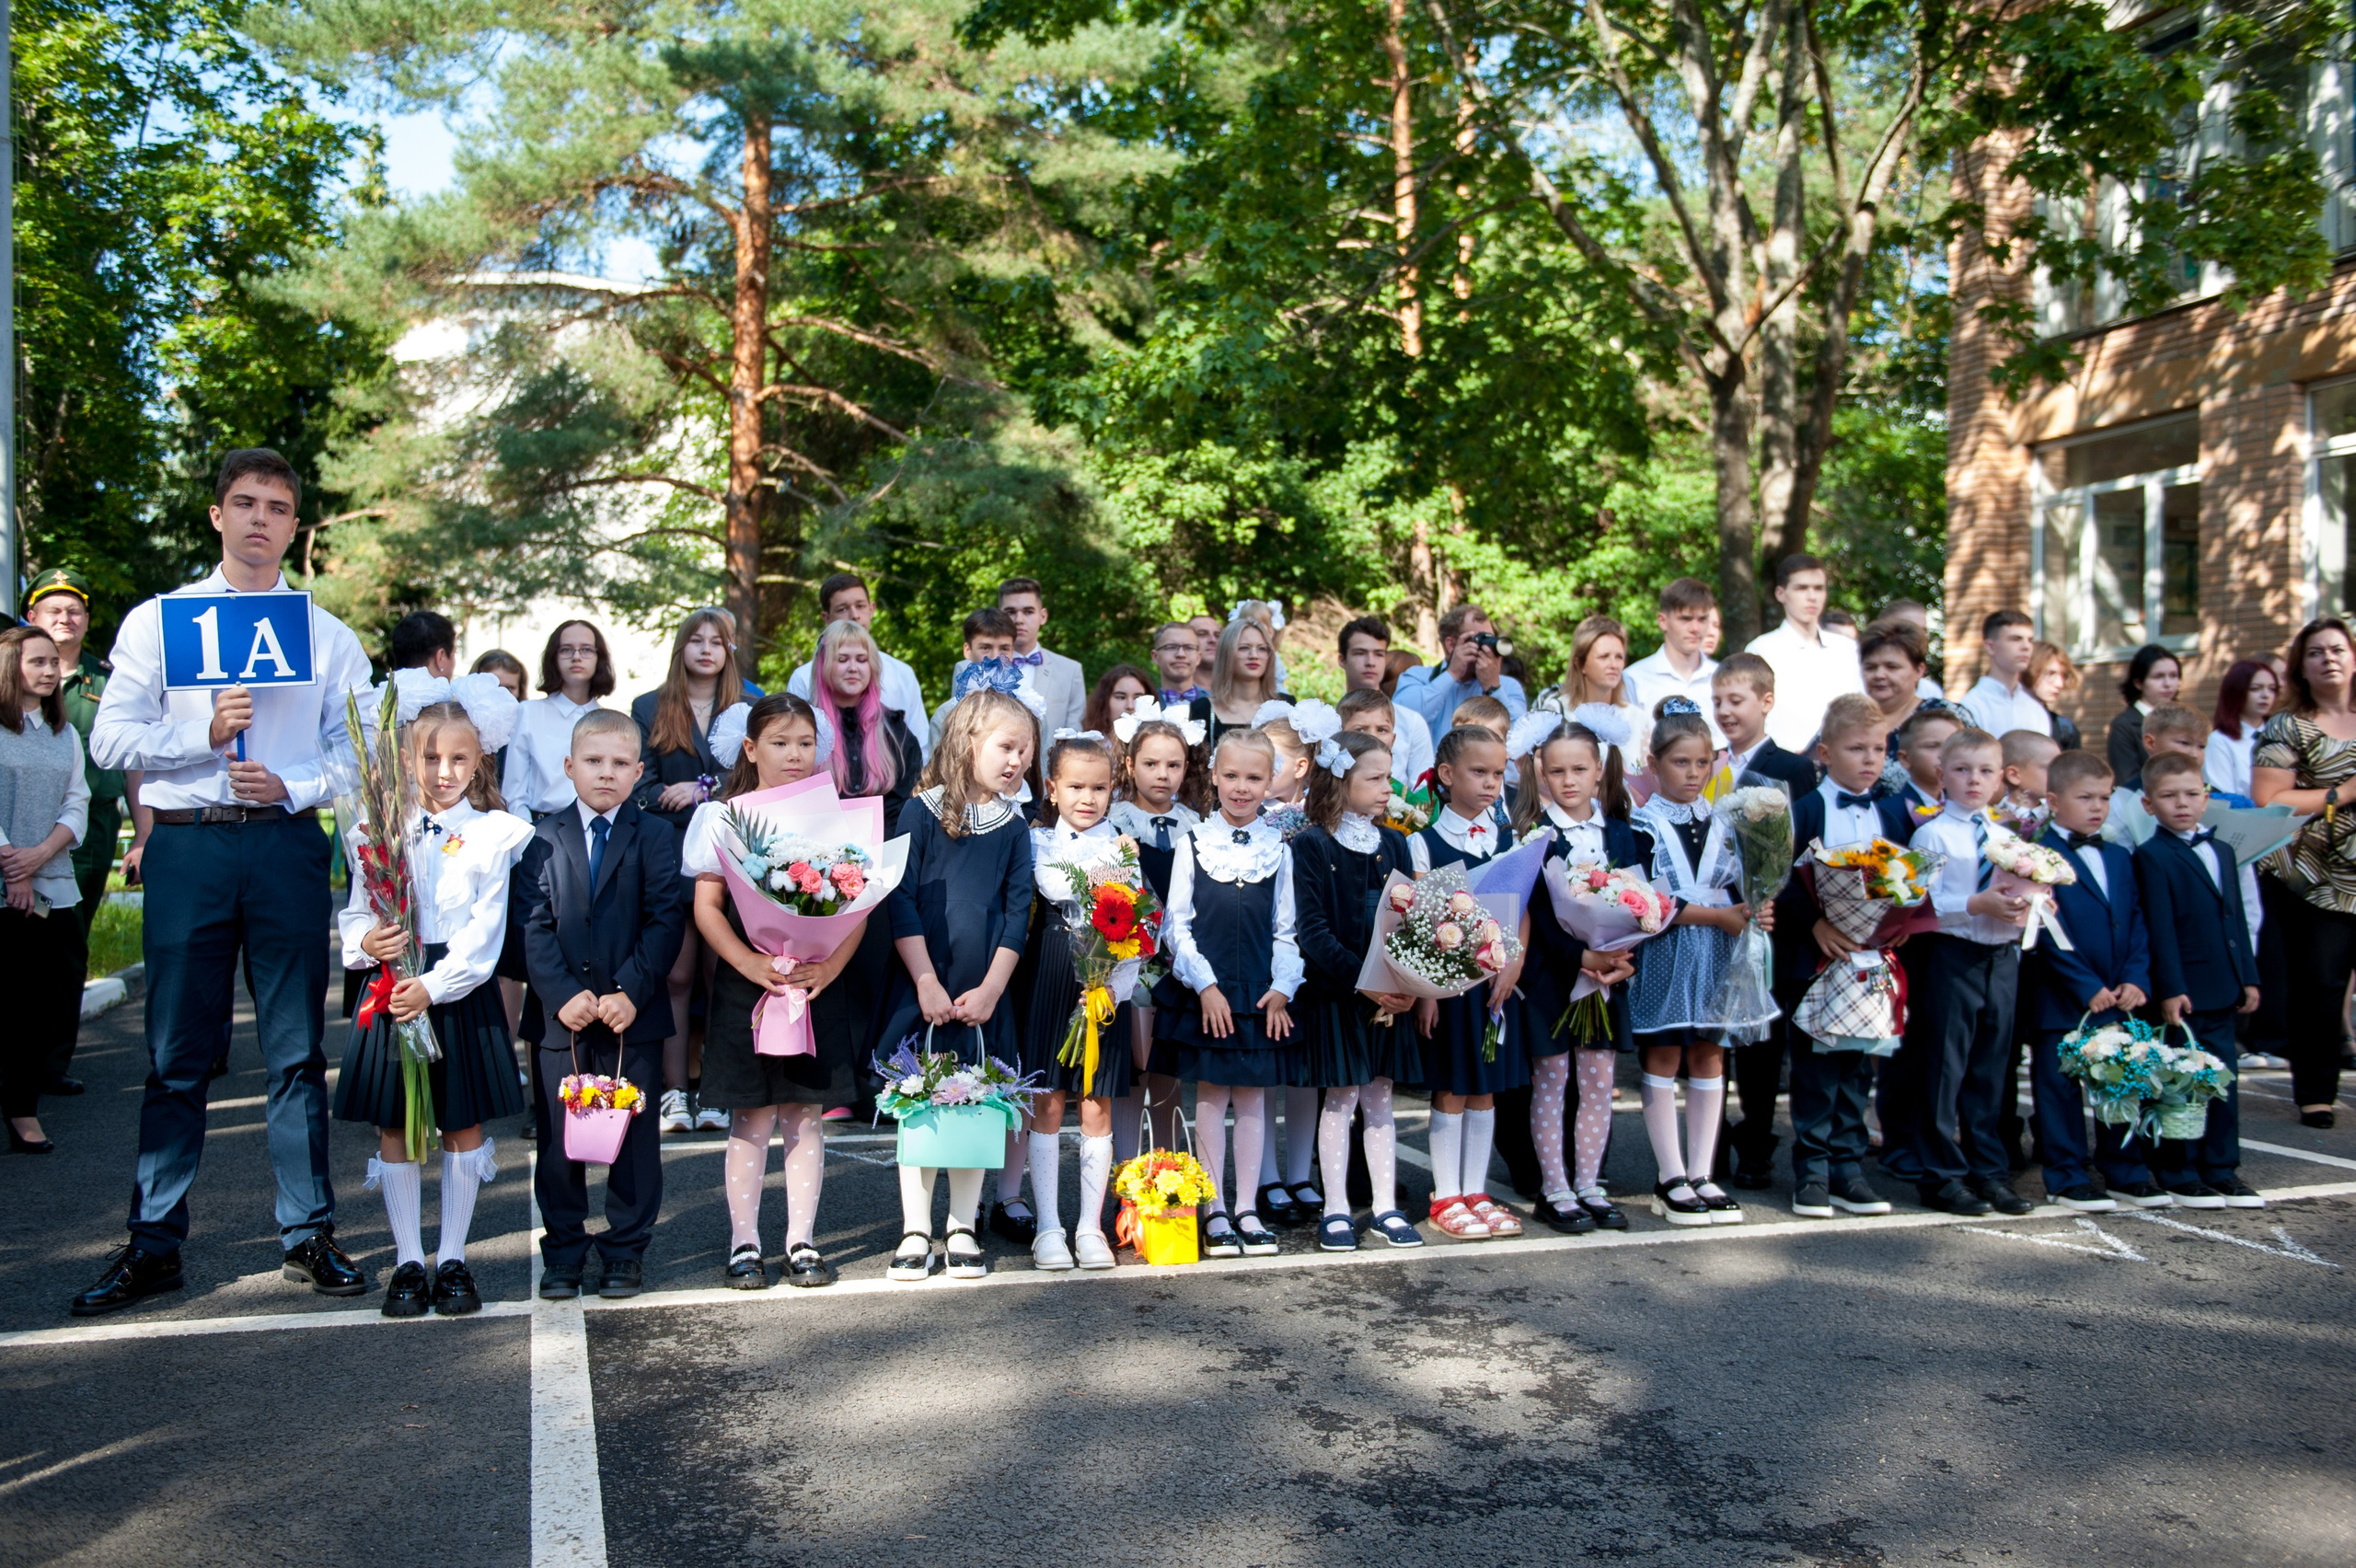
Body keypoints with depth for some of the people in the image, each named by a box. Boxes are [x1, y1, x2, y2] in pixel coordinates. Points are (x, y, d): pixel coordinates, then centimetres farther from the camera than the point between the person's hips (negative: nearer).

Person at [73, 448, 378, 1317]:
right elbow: (110, 738, 2)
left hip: (287, 845, 0)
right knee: (176, 1054, 4)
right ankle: (154, 1245, 14)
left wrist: (292, 787, -11)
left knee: (297, 1049, 4)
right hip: (186, 846, 0)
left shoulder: (328, 636, 11)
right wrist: (204, 735, -13)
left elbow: (358, 750, 6)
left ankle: (308, 1235, 13)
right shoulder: (155, 620, 10)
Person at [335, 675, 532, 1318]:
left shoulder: (493, 834, -2)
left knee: (463, 1126, 6)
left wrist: (434, 985, -16)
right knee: (394, 1129, 6)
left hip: (461, 993, -2)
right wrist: (367, 942, -14)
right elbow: (354, 915, 8)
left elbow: (486, 930, -7)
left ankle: (453, 1259, 18)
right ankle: (408, 1262, 18)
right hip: (393, 993, 2)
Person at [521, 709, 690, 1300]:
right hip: (559, 1012, 1)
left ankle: (626, 1250, 19)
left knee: (634, 1134, 6)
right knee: (558, 1135, 8)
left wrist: (630, 992, -16)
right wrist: (562, 994, -14)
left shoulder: (655, 836, 2)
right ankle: (563, 1252, 21)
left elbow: (665, 922, -6)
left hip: (633, 1012, -1)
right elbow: (535, 926, -2)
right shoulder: (544, 839, 5)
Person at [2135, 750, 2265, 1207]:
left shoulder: (2222, 852, 14)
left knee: (2224, 1079, 12)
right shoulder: (2151, 857, -10)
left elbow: (2237, 919, 17)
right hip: (2182, 992, -7)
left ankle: (2222, 1170, 21)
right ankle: (2180, 1176, 10)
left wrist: (2249, 976, 12)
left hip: (2222, 992, 7)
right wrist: (2170, 990, -17)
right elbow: (2160, 929, -14)